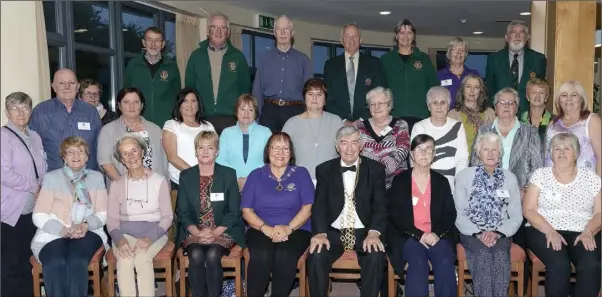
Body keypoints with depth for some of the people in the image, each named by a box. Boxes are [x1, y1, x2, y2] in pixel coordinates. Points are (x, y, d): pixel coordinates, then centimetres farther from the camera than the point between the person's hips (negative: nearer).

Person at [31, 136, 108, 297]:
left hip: (88, 232, 1)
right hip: (54, 234, 0)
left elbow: (102, 215, 9)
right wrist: (64, 230, -15)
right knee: (55, 264, -33)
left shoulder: (96, 177, 15)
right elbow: (39, 217, 2)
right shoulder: (51, 178, 10)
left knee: (76, 261, -33)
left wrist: (86, 225, -13)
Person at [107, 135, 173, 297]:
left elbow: (167, 217, 0)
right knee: (124, 259, -31)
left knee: (142, 258, -33)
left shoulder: (159, 181, 2)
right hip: (125, 233, 2)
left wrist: (150, 238, -17)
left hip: (154, 233, -1)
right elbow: (112, 219, 5)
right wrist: (119, 239, -17)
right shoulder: (116, 185, 9)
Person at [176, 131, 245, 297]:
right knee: (196, 255, -27)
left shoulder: (229, 174, 2)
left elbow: (234, 212, -2)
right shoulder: (186, 176, 6)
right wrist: (197, 232, -15)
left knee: (212, 255, -28)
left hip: (222, 232, -1)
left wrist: (215, 232, -16)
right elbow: (183, 213, 2)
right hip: (194, 232, 1)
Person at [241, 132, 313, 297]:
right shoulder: (256, 175, 12)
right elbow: (246, 210, 4)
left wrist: (289, 228, -15)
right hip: (261, 230, 1)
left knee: (285, 255, -32)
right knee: (261, 255, -32)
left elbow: (308, 207, 1)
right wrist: (266, 228, -13)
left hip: (296, 229, 0)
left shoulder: (301, 173, 11)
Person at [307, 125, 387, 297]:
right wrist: (320, 233, -20)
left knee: (376, 257, -30)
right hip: (333, 232, 1)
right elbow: (319, 205, -1)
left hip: (364, 232, 0)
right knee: (316, 256, -28)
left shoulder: (376, 169, 4)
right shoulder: (324, 170, 7)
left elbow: (380, 205, -3)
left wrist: (374, 233, -21)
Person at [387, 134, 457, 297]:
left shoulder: (441, 181, 13)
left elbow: (450, 214, 7)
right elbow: (395, 214, -2)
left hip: (437, 236, 2)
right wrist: (418, 235, -12)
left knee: (445, 263, -26)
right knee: (418, 262, -31)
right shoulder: (399, 180, 5)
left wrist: (437, 233, -12)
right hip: (408, 236, -2)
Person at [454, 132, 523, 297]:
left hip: (501, 234, 1)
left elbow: (516, 216, 7)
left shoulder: (510, 178, 12)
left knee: (499, 254, -31)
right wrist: (478, 233, -14)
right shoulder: (464, 176, 5)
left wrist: (498, 233, -11)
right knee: (483, 254, -31)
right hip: (472, 233, -1)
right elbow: (458, 214, 0)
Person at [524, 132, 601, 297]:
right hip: (545, 231, -1)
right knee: (559, 264, -31)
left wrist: (589, 232, -14)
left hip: (582, 233, 2)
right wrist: (550, 231, -15)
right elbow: (528, 210, 0)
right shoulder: (540, 174, 7)